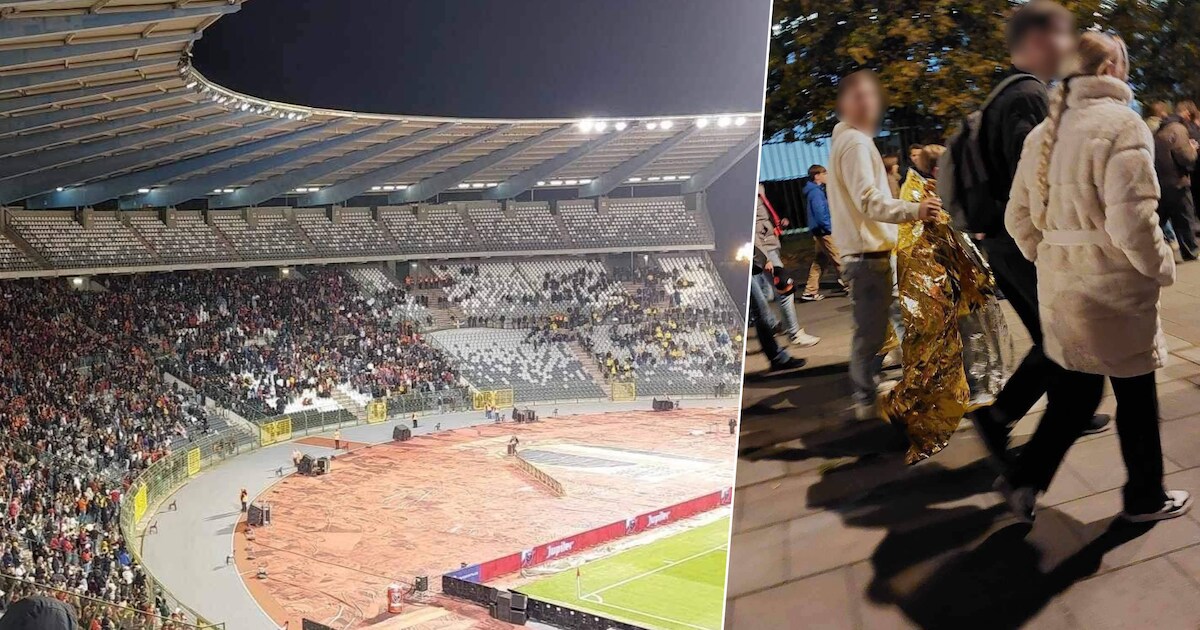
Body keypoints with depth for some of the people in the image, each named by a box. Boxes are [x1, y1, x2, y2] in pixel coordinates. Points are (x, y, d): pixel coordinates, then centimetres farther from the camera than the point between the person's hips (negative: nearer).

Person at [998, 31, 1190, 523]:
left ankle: (1024, 479, 12)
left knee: (1075, 391, 17)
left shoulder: (1043, 133, 9)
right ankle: (1145, 497, 27)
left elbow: (1018, 218, 11)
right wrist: (1162, 268, -6)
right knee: (1135, 394, 11)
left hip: (1060, 287, 7)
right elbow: (1132, 222, -22)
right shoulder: (1121, 123, -14)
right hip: (1113, 287, -7)